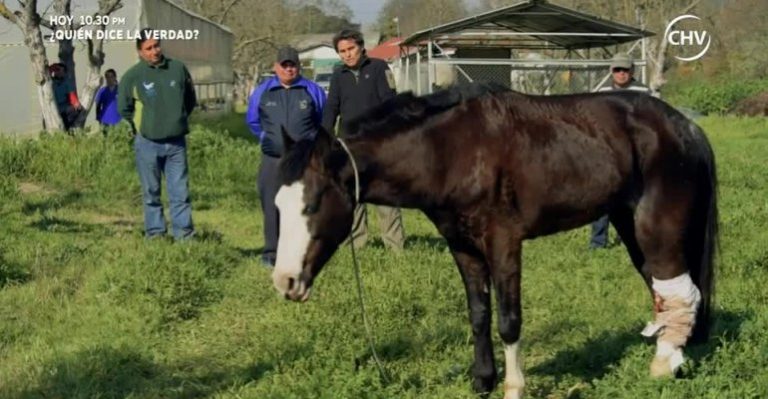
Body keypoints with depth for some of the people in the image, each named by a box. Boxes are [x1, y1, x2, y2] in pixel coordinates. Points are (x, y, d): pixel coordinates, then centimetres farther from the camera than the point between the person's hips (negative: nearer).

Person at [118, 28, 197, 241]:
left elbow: (190, 100, 14)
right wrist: (142, 126, 6)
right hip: (148, 144, -2)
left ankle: (184, 234, 7)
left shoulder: (178, 69, 0)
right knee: (151, 193, 7)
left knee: (180, 191, 3)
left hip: (176, 142, 2)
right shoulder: (133, 76, -7)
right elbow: (124, 108, 5)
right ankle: (155, 233, 15)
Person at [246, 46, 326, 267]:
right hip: (273, 159, 1)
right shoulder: (263, 92, 7)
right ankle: (271, 253, 5)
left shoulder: (313, 91, 4)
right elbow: (252, 120, 21)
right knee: (272, 207, 0)